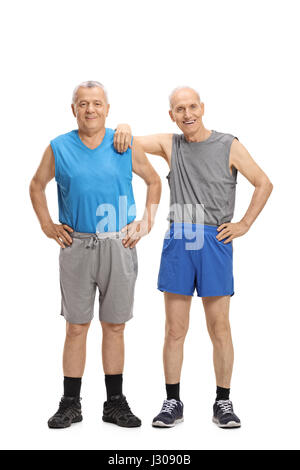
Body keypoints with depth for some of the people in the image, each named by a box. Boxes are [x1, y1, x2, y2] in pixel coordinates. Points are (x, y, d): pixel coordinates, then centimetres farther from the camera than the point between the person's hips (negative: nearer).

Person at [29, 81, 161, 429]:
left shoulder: (126, 146, 2)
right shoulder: (59, 148, 3)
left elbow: (154, 181, 15)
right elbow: (37, 185, 18)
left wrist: (147, 222, 5)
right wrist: (47, 226, 9)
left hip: (119, 246, 0)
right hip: (76, 245, 0)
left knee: (114, 326, 7)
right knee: (76, 327, 4)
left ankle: (115, 403, 19)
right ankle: (70, 404, 17)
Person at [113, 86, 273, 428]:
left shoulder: (229, 146, 4)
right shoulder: (170, 144, 10)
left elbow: (264, 184, 10)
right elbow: (129, 141, 14)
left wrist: (244, 224, 3)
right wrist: (124, 127, -9)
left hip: (214, 242, -1)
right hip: (177, 242, 2)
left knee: (219, 329, 3)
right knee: (175, 330, 5)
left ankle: (223, 403, 16)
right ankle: (172, 403, 16)